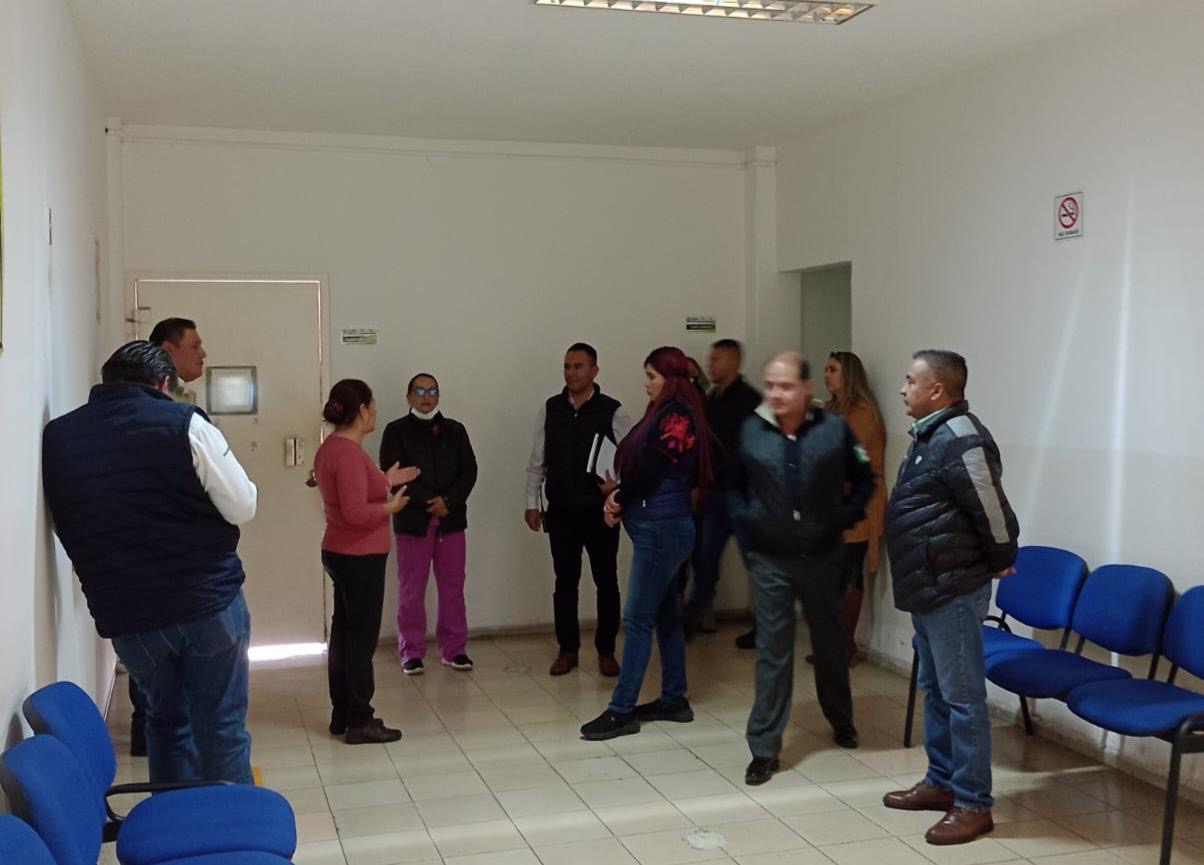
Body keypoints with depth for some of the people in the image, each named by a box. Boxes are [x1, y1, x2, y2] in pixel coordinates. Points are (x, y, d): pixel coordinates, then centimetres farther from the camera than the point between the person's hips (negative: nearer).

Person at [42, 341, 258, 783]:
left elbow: (68, 529, 12)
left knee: (166, 720, 21)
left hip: (125, 614, 4)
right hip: (209, 601, -4)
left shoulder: (57, 437, 3)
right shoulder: (183, 423, -9)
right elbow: (242, 507, -8)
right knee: (221, 726, 6)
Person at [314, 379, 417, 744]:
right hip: (359, 558, -10)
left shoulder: (331, 447, 10)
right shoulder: (349, 453, -22)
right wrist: (391, 506, -12)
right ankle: (360, 722, 3)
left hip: (342, 554, 10)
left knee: (344, 634, 14)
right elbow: (356, 513, -27)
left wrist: (385, 481, 15)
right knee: (361, 638, -3)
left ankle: (342, 715, 21)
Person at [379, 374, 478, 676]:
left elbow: (469, 471, 4)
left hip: (451, 520, 3)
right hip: (412, 521, -2)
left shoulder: (455, 430, 10)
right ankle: (412, 653, 13)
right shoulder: (396, 431, 1)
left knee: (453, 587, 7)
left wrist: (448, 500, -12)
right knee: (411, 590, 3)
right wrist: (429, 501, -15)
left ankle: (454, 649, 16)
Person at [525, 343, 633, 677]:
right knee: (565, 582, 9)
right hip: (561, 511, 2)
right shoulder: (550, 410, 3)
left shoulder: (612, 412, -6)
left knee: (606, 582, 6)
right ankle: (568, 649, 21)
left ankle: (606, 651, 19)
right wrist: (532, 503, 3)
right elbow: (537, 461, 6)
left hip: (600, 511, -2)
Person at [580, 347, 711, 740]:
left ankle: (622, 711, -2)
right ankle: (674, 699, 23)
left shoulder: (677, 416, -14)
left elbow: (649, 469, -18)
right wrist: (620, 498, -3)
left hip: (662, 527, -10)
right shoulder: (662, 414, 15)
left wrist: (619, 500, -3)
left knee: (637, 619, -7)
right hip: (658, 526, 10)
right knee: (665, 615, 14)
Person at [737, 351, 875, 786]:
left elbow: (864, 480, 6)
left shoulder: (834, 429, -7)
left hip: (823, 557, 1)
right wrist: (745, 518, 0)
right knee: (773, 651, 2)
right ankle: (764, 748, 8)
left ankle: (842, 720, 42)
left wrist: (845, 518, -3)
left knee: (830, 642, 18)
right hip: (770, 559, -1)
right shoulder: (749, 430, -5)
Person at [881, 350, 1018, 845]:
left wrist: (1001, 562, -5)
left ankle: (973, 805, 6)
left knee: (962, 697, -3)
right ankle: (942, 782, 30)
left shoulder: (962, 440, -20)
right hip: (928, 587, 11)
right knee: (934, 691, 18)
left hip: (954, 590, -10)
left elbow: (992, 510, -19)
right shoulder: (931, 436, 14)